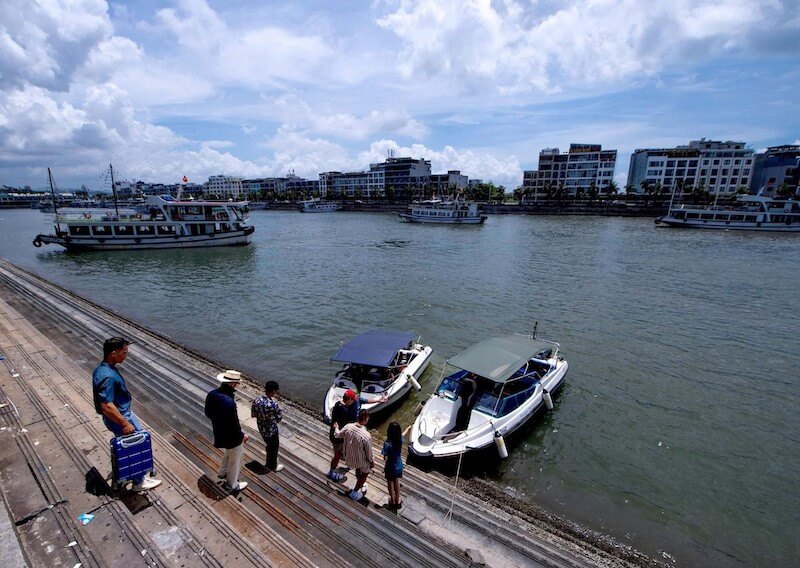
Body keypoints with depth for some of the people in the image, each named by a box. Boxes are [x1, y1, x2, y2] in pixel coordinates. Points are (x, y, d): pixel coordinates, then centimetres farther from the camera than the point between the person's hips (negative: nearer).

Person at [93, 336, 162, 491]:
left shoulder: (102, 368, -2)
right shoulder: (108, 377, -34)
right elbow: (107, 406, -33)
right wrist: (125, 424, -26)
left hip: (124, 412, 10)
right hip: (119, 417, -10)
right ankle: (139, 481, 24)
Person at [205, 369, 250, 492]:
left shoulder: (212, 394, -14)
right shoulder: (229, 402, -39)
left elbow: (208, 413, 4)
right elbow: (233, 426, -30)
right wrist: (242, 436, -13)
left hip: (220, 433, 8)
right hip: (231, 437, -8)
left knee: (230, 453, 35)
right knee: (235, 461, 19)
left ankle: (222, 474, 55)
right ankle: (232, 485, 41)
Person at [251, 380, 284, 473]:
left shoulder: (256, 401, -14)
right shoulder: (273, 404, -33)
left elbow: (253, 415, 0)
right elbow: (280, 417, -18)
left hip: (262, 429, 6)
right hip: (272, 430, -6)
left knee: (269, 445, 30)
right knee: (274, 448, 19)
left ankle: (269, 463, 49)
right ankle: (273, 467, 39)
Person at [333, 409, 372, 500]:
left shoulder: (348, 427, -23)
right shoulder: (367, 435, -37)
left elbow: (337, 435, -2)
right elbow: (368, 451, -21)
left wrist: (336, 428, 19)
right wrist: (371, 461, -1)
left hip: (349, 457, 5)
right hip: (361, 460, -5)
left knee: (358, 469, 35)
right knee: (365, 473, 26)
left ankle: (360, 484, 58)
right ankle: (354, 493, 38)